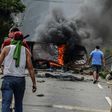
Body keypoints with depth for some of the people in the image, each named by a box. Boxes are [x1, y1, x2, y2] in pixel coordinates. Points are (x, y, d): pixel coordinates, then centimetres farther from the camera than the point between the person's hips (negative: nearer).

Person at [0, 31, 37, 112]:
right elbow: (30, 68, 1)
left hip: (8, 79, -2)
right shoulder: (26, 50, 7)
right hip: (20, 80, 2)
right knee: (18, 103, 18)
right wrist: (34, 83, 3)